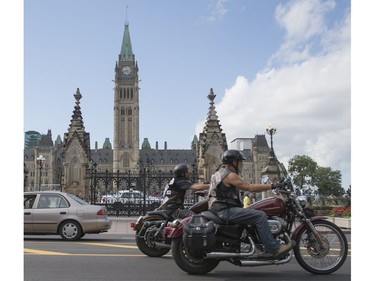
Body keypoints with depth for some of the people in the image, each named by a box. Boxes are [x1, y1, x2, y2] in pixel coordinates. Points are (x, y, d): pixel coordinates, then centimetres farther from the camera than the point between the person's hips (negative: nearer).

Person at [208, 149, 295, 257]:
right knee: (260, 216, -19)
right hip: (226, 211, -11)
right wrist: (272, 186, -13)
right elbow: (250, 187, -17)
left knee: (258, 215, 19)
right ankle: (274, 249, -21)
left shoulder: (220, 173, 22)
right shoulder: (230, 175, -11)